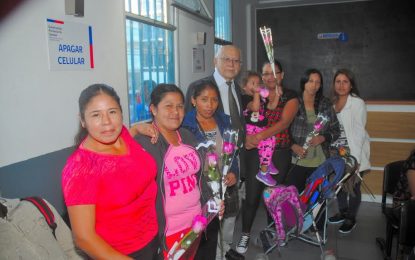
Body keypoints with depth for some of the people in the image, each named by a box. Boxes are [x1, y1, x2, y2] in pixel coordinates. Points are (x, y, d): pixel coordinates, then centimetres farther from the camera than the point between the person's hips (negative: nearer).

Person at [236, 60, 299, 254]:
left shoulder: (290, 97, 0)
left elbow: (284, 122, -15)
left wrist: (260, 136, -28)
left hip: (281, 153, 0)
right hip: (257, 152, 0)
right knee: (252, 195, -2)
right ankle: (245, 234, 16)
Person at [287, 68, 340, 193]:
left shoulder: (326, 105, 7)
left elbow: (336, 130, 11)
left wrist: (322, 138, -8)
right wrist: (293, 146, -15)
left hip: (320, 163, 3)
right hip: (297, 161, -2)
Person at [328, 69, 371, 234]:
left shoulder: (357, 103, -10)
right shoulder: (332, 103, 5)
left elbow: (359, 132, -14)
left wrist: (354, 158, -17)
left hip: (353, 153, -5)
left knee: (353, 186, 5)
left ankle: (351, 219, 23)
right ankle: (343, 212, 35)